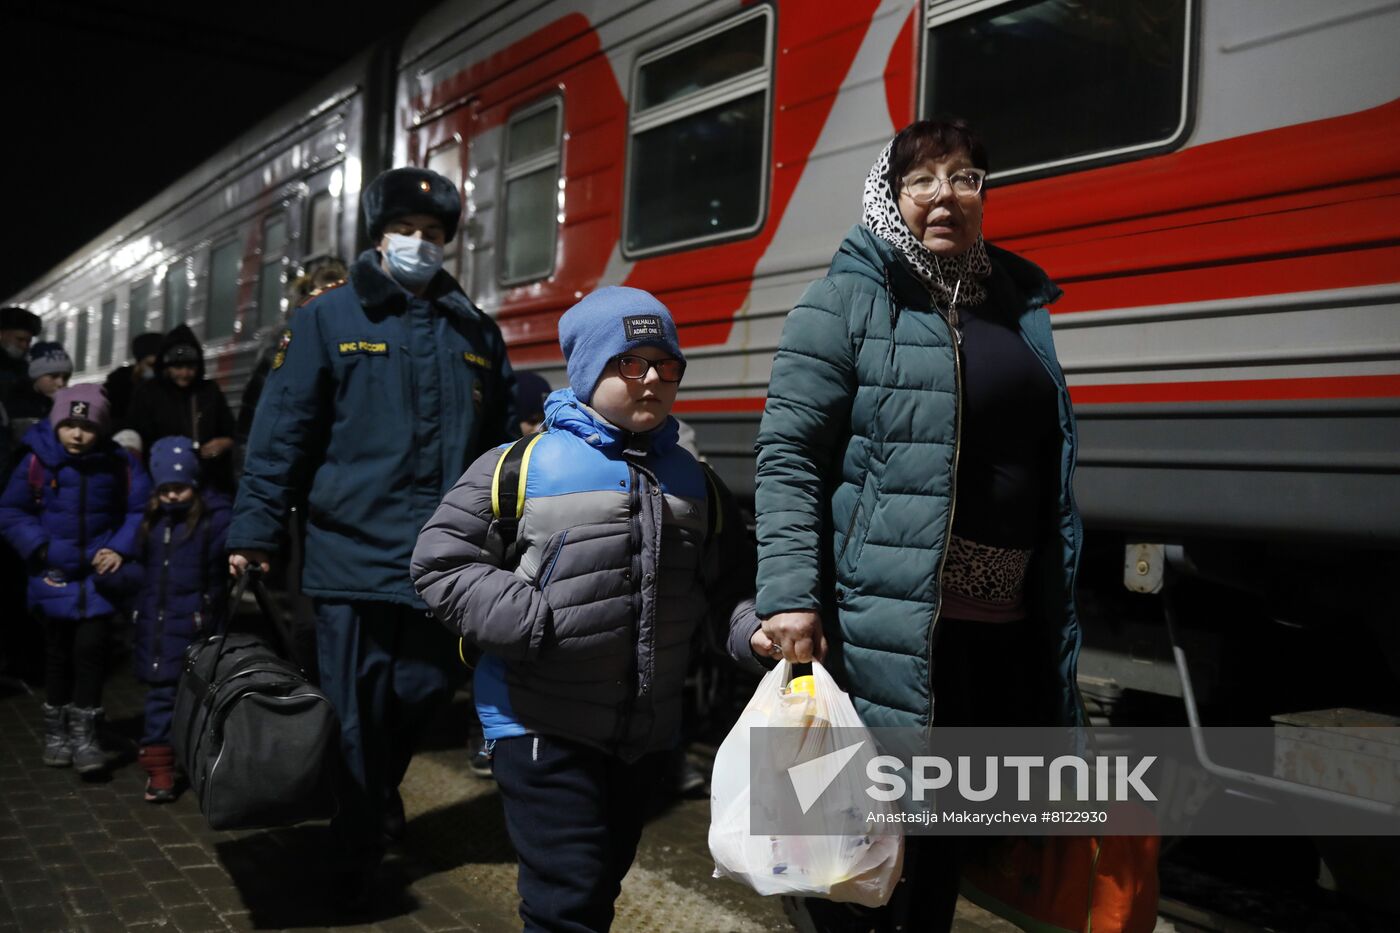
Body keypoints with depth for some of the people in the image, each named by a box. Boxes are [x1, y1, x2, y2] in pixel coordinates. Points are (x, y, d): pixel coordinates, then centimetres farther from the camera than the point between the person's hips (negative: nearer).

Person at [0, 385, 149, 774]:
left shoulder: (120, 464, -9)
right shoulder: (37, 461, -10)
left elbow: (140, 510, -2)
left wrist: (121, 549, -13)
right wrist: (38, 546, -11)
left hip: (98, 572, 0)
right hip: (54, 574, 1)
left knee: (91, 647, -6)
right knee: (58, 651, 13)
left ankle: (84, 730, 7)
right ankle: (56, 727, 29)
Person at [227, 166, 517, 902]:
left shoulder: (477, 333, 12)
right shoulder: (328, 319, 2)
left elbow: (503, 444, 15)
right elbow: (283, 430, -2)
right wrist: (255, 531, -7)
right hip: (354, 553, -3)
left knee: (423, 692, 12)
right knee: (356, 712, 3)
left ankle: (376, 799, 42)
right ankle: (358, 855, 22)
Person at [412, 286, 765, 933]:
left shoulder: (694, 483, 7)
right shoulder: (519, 468, -8)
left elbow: (730, 581, 13)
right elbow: (441, 563, -7)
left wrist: (751, 628, -9)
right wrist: (530, 622, -19)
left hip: (645, 731, 6)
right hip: (542, 726, -5)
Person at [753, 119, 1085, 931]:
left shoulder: (1019, 304, 15)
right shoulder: (847, 303, -4)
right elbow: (788, 453, -10)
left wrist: (1059, 618, 21)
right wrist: (790, 595, -20)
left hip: (1006, 626, 7)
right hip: (888, 622, -6)